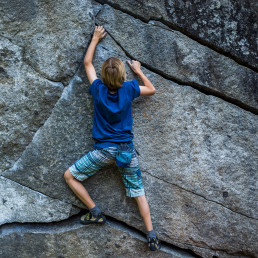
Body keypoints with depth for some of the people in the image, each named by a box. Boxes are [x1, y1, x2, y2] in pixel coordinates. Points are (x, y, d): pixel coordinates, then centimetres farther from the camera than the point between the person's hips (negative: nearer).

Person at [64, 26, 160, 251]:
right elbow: (152, 90, 14)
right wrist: (138, 71, 23)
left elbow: (87, 62, 10)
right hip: (127, 150, 3)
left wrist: (96, 38, 21)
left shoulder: (98, 89, -8)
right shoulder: (129, 89, -7)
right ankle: (151, 234, 5)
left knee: (70, 176, 11)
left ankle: (95, 213, 7)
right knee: (138, 191, 11)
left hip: (104, 150, -2)